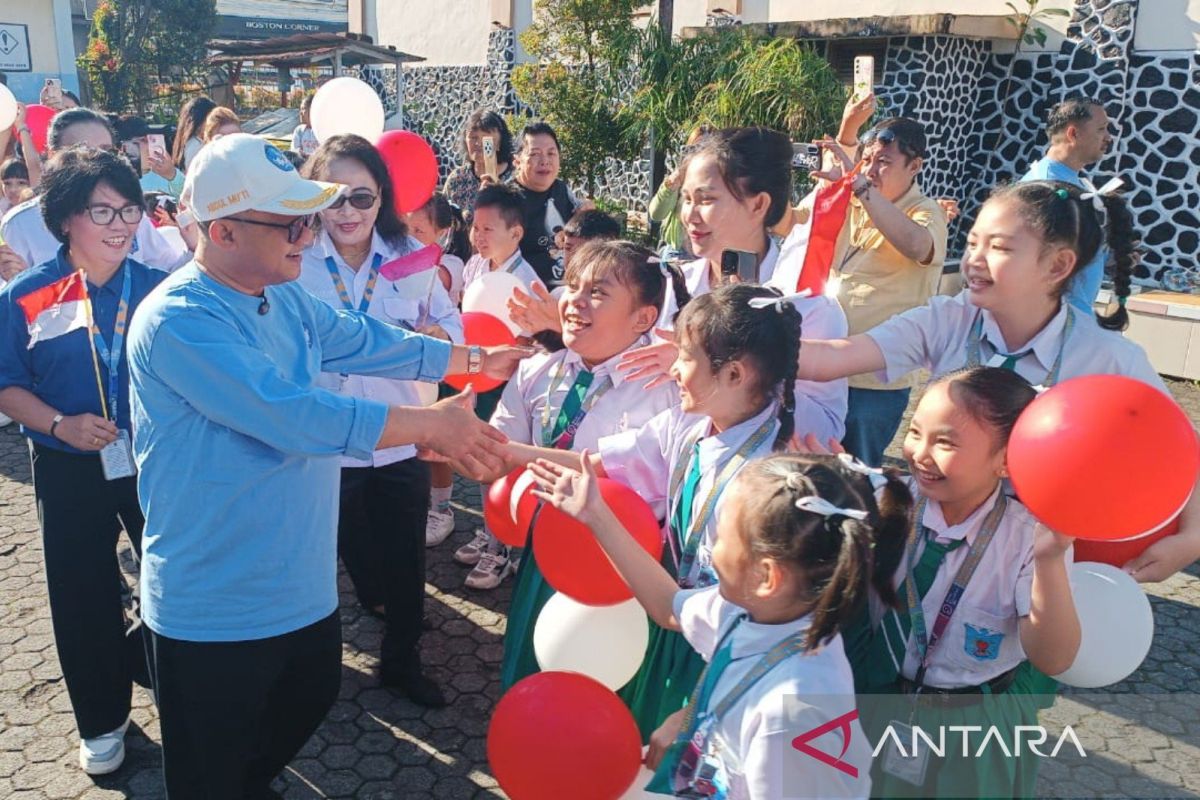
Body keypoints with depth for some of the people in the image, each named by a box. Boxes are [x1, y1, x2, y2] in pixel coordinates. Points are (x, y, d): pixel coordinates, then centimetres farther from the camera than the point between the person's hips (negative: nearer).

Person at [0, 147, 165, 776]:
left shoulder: (158, 288, -4)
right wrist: (59, 424, -17)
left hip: (155, 462, 1)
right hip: (70, 473, 0)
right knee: (83, 599, 11)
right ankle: (101, 721, 34)